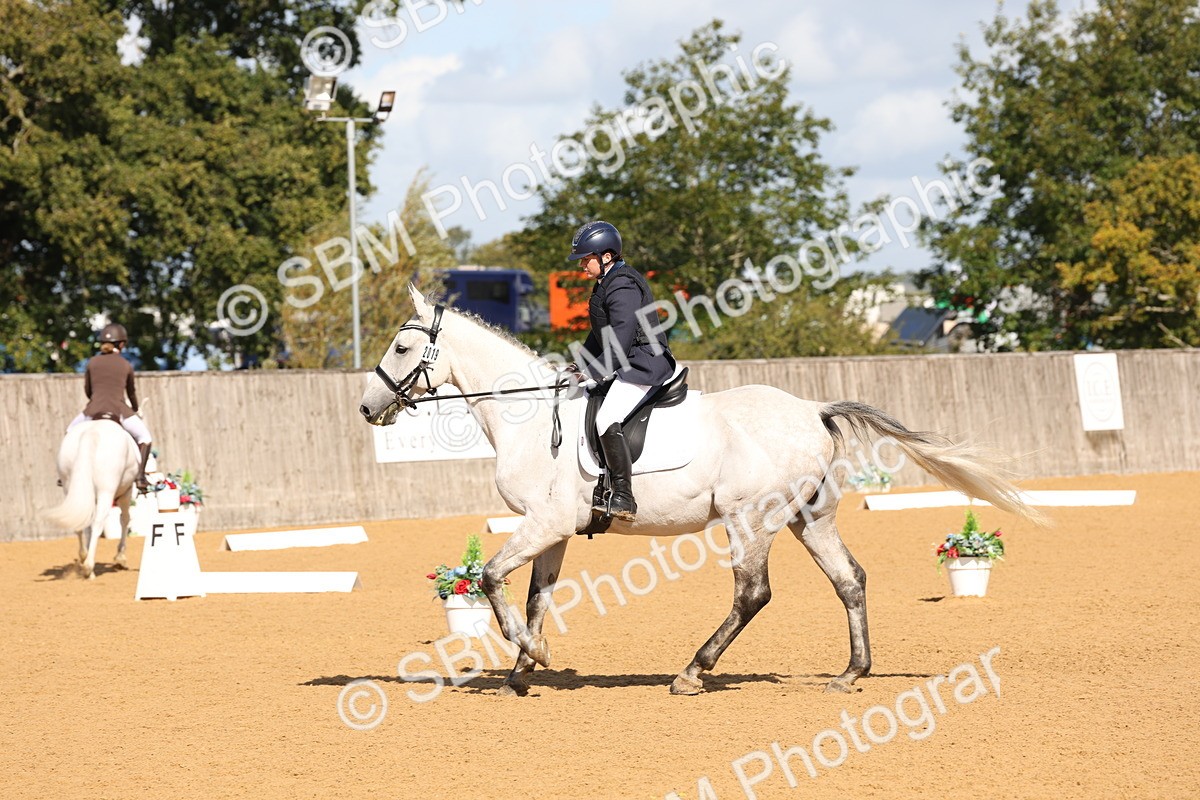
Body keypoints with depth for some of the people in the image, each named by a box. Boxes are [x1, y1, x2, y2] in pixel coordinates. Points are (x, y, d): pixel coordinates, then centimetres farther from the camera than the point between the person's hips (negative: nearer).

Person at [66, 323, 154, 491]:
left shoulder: (92, 362, 10)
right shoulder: (126, 366, 9)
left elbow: (87, 390, 17)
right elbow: (131, 392, 22)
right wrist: (135, 410, 42)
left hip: (93, 411, 2)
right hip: (119, 411, -2)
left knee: (72, 430, 29)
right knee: (144, 436, 16)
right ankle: (140, 477, 0)